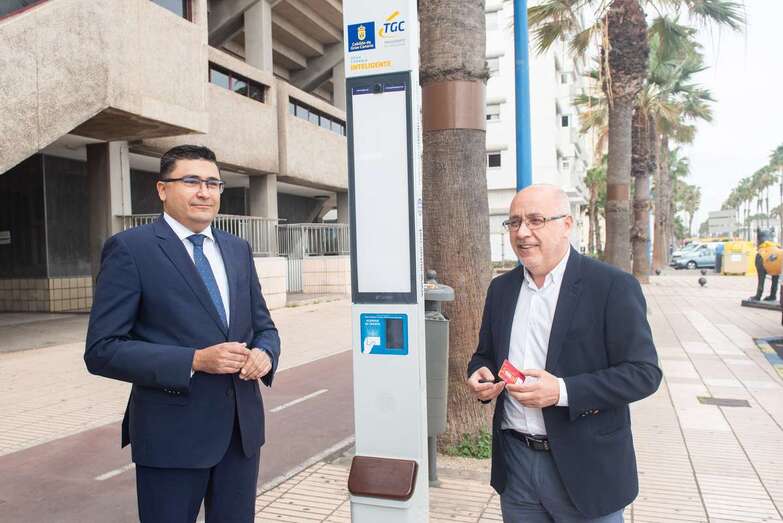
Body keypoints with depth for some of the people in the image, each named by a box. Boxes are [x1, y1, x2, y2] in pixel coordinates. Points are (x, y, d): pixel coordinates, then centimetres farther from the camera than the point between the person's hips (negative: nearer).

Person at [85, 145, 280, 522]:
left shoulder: (238, 250, 9)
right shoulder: (130, 249, -8)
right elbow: (101, 350, -12)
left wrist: (264, 354, -9)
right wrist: (194, 361, -22)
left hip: (243, 428, 5)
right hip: (172, 433, -5)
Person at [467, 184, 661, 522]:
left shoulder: (613, 286, -11)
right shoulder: (501, 288, 6)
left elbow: (644, 373, -14)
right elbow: (485, 354, 17)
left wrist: (563, 392, -24)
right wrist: (479, 375, -6)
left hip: (585, 469, -4)